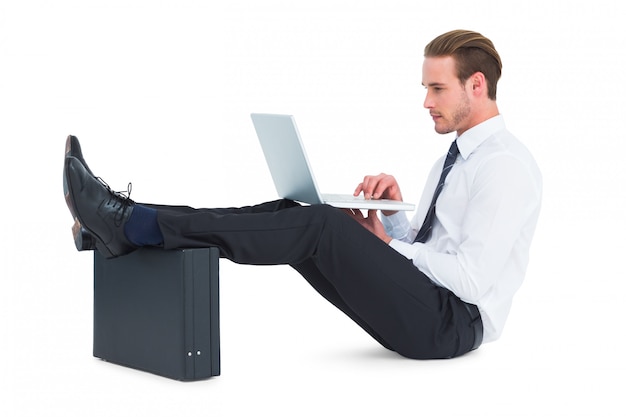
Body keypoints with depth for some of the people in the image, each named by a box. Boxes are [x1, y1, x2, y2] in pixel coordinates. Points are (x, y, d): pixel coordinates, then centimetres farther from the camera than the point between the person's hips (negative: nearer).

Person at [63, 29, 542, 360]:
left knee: (320, 224, -26)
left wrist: (385, 241, -11)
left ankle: (130, 223, -25)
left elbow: (472, 279, -21)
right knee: (288, 214, -7)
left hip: (454, 322, -9)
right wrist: (391, 211, -2)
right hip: (422, 309, 9)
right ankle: (124, 227, -13)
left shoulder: (504, 164, -11)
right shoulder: (454, 158, 21)